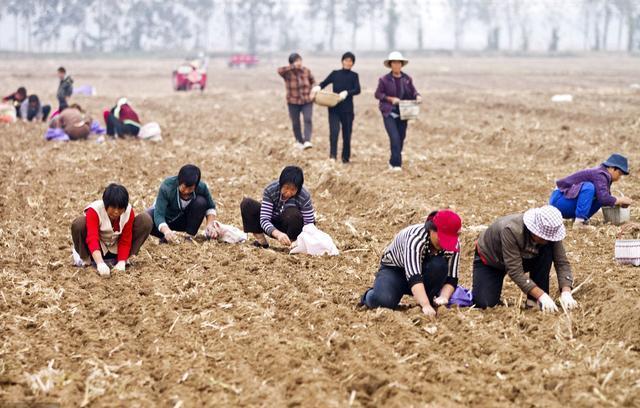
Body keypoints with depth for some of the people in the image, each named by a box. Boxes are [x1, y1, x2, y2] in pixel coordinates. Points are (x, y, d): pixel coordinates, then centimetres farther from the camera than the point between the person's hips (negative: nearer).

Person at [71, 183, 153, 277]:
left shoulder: (129, 212, -18)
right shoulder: (94, 210, -28)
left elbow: (125, 240, -16)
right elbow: (92, 238, -41)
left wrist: (121, 262, -31)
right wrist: (100, 263, -55)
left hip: (116, 250, 3)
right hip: (98, 249, -3)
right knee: (78, 224, -34)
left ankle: (116, 259, -8)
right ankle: (85, 258, -6)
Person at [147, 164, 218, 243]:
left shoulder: (201, 187, -24)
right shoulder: (166, 187, -33)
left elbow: (210, 207, -7)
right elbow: (159, 215, -39)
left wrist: (210, 224, -27)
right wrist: (166, 231, -59)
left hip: (185, 221, 2)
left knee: (201, 202, -26)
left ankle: (189, 236, -14)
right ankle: (169, 237, -8)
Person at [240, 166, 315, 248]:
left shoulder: (304, 197, -25)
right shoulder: (270, 190, -23)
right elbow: (264, 220, -27)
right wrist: (278, 234, -47)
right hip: (273, 227, 2)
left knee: (293, 213, -37)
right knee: (247, 204, -19)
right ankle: (261, 241, -9)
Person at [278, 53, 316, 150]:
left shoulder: (306, 71, -1)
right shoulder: (287, 73, -12)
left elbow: (313, 82, 15)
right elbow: (279, 70, -34)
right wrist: (293, 67, -36)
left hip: (307, 101, 1)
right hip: (293, 102, -1)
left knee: (308, 120, -18)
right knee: (296, 123, 8)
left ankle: (307, 141, -26)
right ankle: (299, 141, 30)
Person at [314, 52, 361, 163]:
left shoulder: (354, 76, 6)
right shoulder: (335, 74, 10)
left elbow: (357, 90, -6)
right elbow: (324, 83, 8)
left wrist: (346, 93, -24)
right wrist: (318, 87, -15)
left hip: (347, 109, 0)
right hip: (334, 108, 0)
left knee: (347, 134, 4)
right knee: (334, 131, -17)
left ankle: (346, 157, 16)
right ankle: (333, 155, -19)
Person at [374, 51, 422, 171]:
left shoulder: (407, 79, 5)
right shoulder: (384, 79, -4)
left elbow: (413, 92, 7)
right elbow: (378, 94, -3)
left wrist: (417, 97, -16)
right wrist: (391, 99, -16)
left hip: (402, 113, 4)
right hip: (389, 113, -4)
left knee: (401, 138, 10)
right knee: (395, 138, -16)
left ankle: (393, 162, 27)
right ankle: (396, 164, -12)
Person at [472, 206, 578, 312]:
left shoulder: (550, 233, -25)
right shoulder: (511, 230, -40)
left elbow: (562, 262, -22)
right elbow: (515, 271, -41)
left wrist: (566, 292, -39)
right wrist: (542, 296, -46)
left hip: (523, 258, 4)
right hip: (489, 260, -4)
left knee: (547, 251, -26)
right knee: (483, 303, -25)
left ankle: (534, 301, -14)